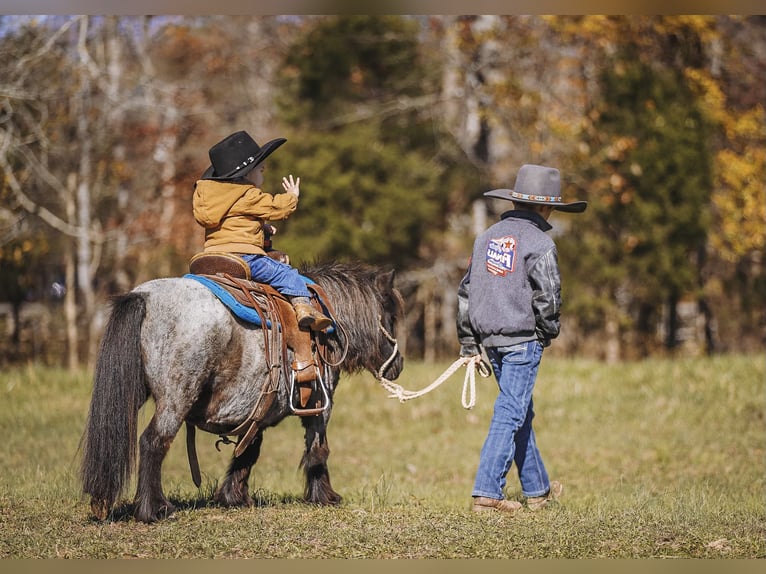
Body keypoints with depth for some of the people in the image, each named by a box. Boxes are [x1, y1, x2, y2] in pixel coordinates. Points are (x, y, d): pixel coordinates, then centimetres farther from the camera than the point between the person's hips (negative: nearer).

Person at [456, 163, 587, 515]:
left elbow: (466, 291, 13)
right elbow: (547, 298, -17)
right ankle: (486, 493, -9)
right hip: (523, 339, -7)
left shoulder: (487, 237, 11)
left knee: (521, 413, 18)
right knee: (510, 414, -5)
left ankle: (537, 489, 28)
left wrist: (468, 343, 16)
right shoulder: (539, 243, -11)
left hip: (489, 338, 8)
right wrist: (548, 333, 2)